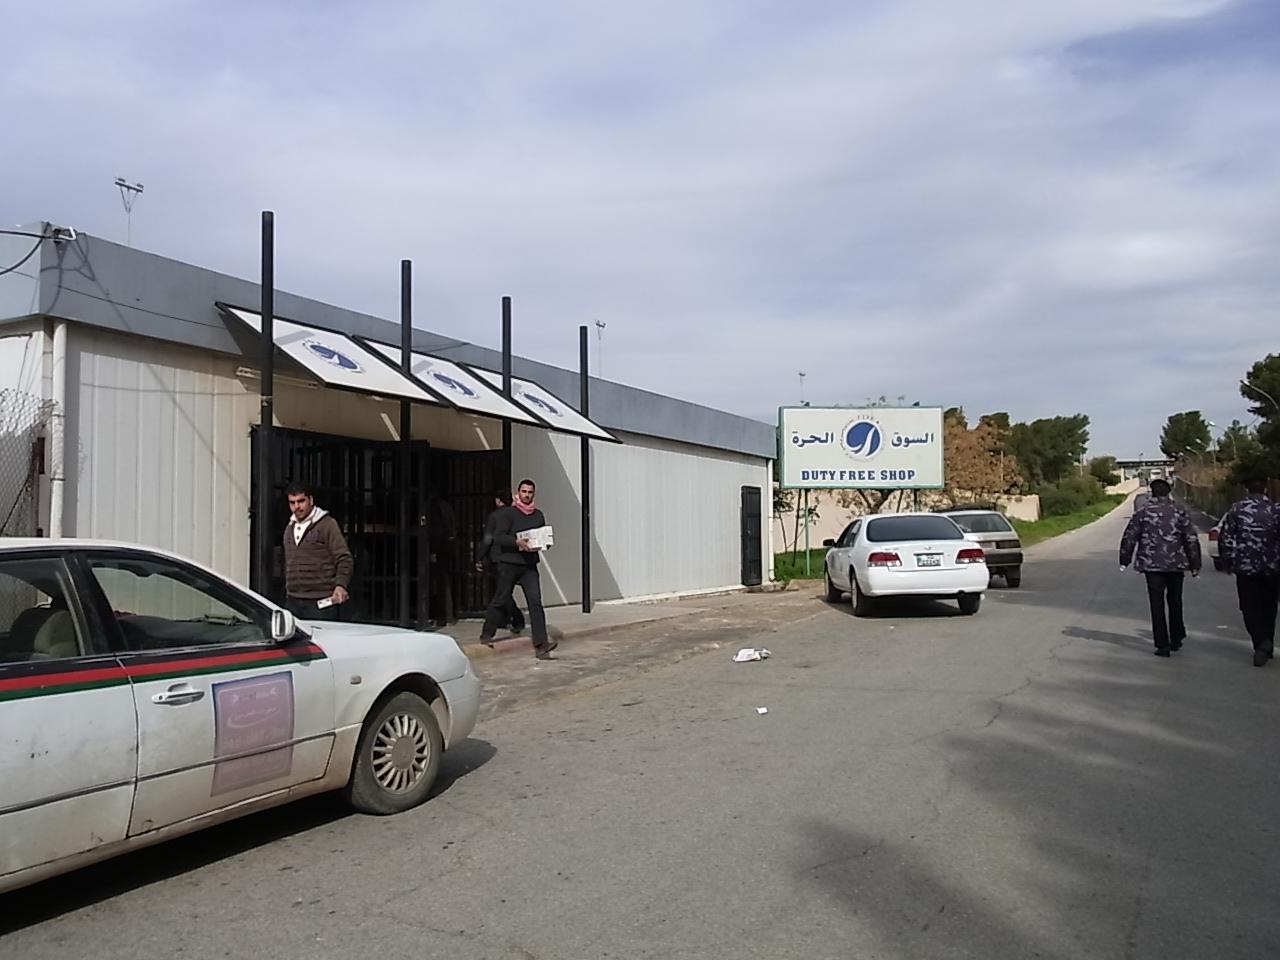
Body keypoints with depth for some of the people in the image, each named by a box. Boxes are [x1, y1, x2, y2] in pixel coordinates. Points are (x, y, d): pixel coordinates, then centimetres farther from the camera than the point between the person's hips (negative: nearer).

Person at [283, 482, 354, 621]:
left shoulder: (327, 524, -3)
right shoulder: (289, 528, 18)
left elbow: (345, 560, -8)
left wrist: (340, 585, -23)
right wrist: (288, 592, 20)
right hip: (292, 601, 6)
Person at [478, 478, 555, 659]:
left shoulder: (538, 515, 14)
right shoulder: (507, 513, -2)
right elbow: (499, 536, -11)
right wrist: (517, 542, -26)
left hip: (529, 564, 4)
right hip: (509, 563, -3)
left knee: (535, 602, -8)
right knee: (501, 600, 6)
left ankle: (541, 644, -12)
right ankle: (486, 635, 27)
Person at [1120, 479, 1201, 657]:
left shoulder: (1143, 512, -1)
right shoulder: (1179, 511, 1)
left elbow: (1129, 537, 0)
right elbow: (1192, 539, 1)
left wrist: (1125, 560, 10)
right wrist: (1195, 565, 7)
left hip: (1152, 564, -2)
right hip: (1176, 564, 2)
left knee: (1157, 604, 1)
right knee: (1175, 602, 18)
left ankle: (1162, 645, -2)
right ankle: (1176, 639, 26)